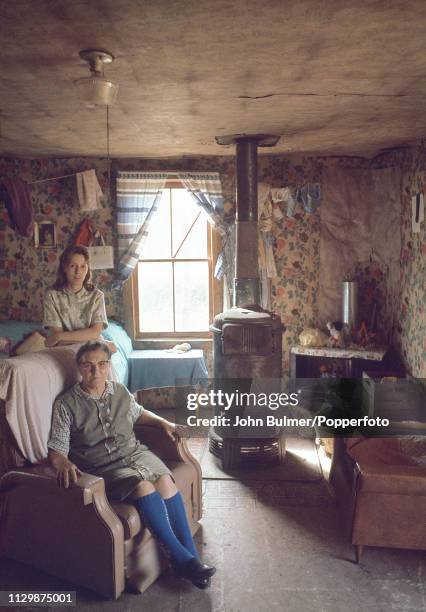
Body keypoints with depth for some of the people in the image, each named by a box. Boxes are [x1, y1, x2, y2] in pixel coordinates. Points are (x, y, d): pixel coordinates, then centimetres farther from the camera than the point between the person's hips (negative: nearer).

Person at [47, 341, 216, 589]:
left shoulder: (120, 391, 10)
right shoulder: (66, 404, -3)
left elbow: (138, 413, 29)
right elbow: (56, 448, -6)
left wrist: (163, 422, 12)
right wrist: (64, 464, -28)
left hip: (135, 452, 4)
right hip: (102, 468, -4)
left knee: (165, 480, -27)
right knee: (144, 487, -33)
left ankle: (192, 557, -21)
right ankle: (182, 558, -24)